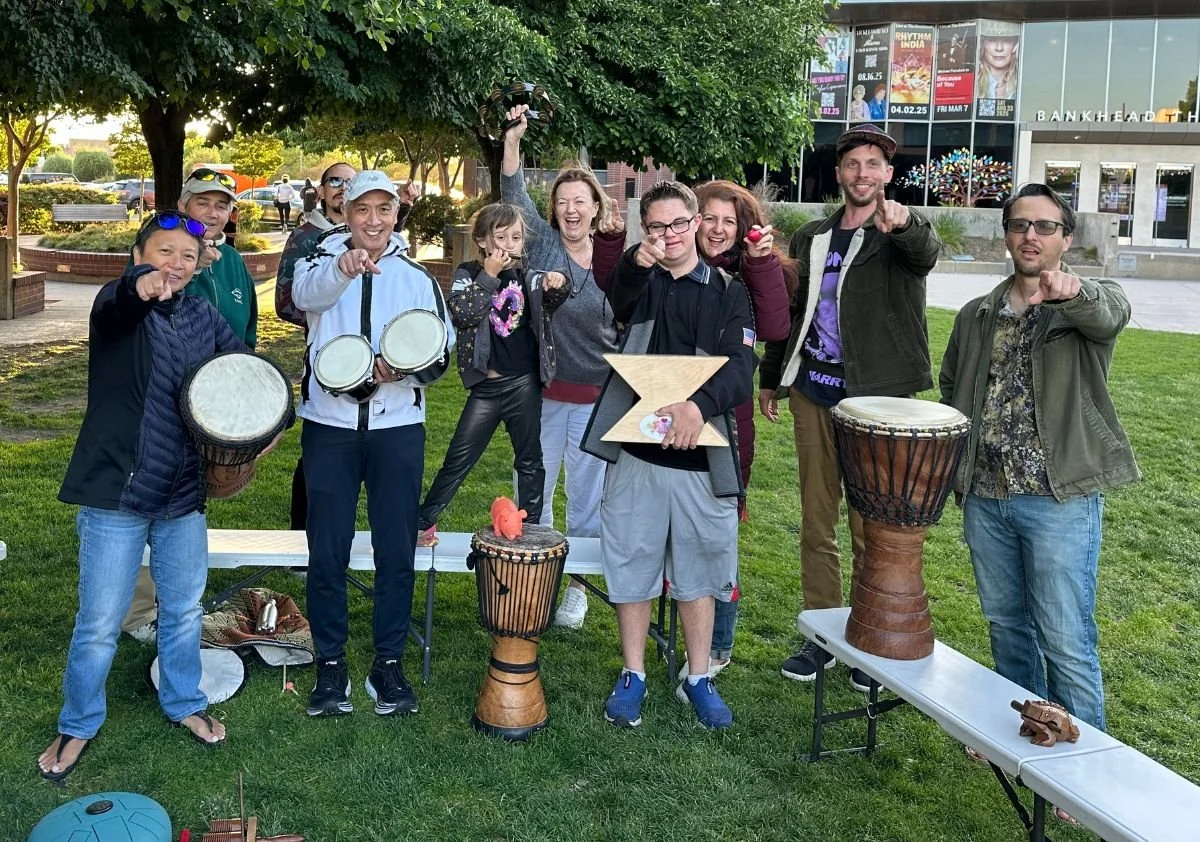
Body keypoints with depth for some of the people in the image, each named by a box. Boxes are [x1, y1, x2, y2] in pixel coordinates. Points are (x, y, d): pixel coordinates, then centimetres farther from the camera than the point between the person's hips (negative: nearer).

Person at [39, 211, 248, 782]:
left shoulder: (203, 317, 5)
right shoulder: (118, 305, -11)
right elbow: (117, 302, -35)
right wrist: (140, 286, -59)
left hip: (183, 496, 5)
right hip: (116, 493, -5)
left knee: (184, 610, 18)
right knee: (99, 624, 3)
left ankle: (184, 703, 40)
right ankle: (77, 726, 25)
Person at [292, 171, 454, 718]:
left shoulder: (417, 278, 9)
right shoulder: (323, 261, 2)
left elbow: (442, 350, 6)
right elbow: (305, 293, -23)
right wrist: (341, 267, -44)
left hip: (397, 427, 1)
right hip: (330, 425, -1)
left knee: (396, 551, 4)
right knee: (327, 551, 4)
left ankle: (389, 662, 17)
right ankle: (330, 665, 16)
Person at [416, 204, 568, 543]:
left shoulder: (529, 277, 8)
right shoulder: (468, 275, 1)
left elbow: (550, 302, -6)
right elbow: (462, 314, -14)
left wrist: (557, 285, -26)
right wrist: (489, 275, -16)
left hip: (525, 383, 2)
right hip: (486, 385, -2)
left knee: (530, 461, 10)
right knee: (458, 460, 1)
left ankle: (530, 528, 22)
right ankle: (421, 522, 11)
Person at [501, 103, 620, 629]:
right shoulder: (542, 245, 0)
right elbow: (514, 195, -14)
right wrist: (513, 139, -27)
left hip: (597, 398, 0)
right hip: (541, 392, 0)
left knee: (587, 498, 9)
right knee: (532, 494, 8)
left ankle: (577, 586, 23)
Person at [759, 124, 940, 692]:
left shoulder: (901, 234, -2)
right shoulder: (811, 238, 13)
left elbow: (926, 255, -28)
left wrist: (904, 224, -49)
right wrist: (770, 379, 20)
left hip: (876, 397, -5)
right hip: (813, 395, 5)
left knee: (871, 528, 0)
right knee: (816, 523, 10)